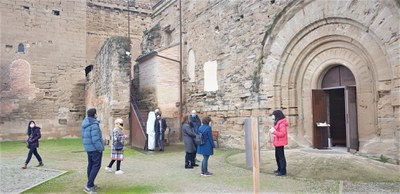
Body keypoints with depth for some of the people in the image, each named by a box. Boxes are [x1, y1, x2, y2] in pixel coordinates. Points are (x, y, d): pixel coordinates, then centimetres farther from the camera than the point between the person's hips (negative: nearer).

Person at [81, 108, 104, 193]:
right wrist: (100, 148, -15)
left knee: (91, 165, 14)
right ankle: (88, 186, -7)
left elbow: (85, 137, 13)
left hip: (88, 148, 9)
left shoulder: (84, 123, 8)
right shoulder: (94, 124, -20)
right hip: (95, 148, -9)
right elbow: (95, 139, -24)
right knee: (96, 166, -4)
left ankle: (91, 185, 22)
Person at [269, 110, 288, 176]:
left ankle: (283, 171, 0)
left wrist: (274, 132, -27)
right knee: (277, 156, 18)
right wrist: (272, 131, 3)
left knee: (281, 156, -6)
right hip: (277, 143, 11)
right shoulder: (277, 123, 15)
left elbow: (282, 133, -25)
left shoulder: (282, 124, -17)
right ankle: (280, 169, 30)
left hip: (280, 143, -11)